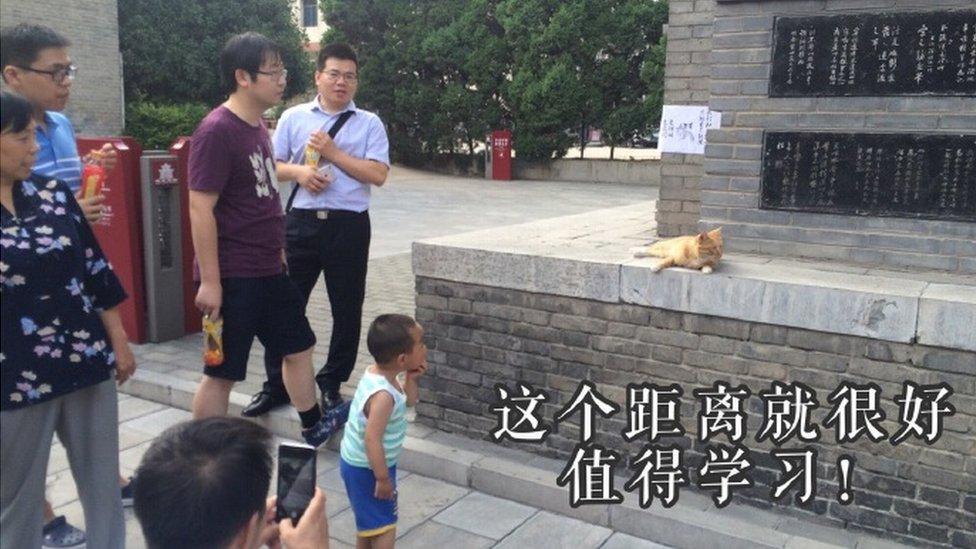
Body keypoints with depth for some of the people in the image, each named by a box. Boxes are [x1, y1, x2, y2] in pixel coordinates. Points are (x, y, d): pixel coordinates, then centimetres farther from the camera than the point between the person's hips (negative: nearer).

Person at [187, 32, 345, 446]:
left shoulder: (259, 127, 10)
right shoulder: (216, 131, -17)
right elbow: (201, 209, -20)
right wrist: (209, 281, -21)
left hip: (268, 271, 9)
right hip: (232, 276, -9)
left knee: (298, 346, 19)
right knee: (221, 372, 2)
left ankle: (313, 427, 37)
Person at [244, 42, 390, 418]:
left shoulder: (369, 123, 4)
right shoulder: (293, 117, 8)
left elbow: (378, 175, -7)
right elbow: (273, 166, 9)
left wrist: (333, 152, -12)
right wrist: (299, 171, -11)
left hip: (348, 226, -1)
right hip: (302, 222, 1)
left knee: (347, 310, 7)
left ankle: (331, 384, 25)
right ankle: (276, 384, 21)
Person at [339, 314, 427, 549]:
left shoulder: (377, 374, -4)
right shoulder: (383, 395, -33)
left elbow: (409, 401, 10)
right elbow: (372, 439, -33)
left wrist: (410, 378, -8)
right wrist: (383, 478, -25)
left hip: (360, 463, 10)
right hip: (366, 468, -10)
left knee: (368, 519, 26)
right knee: (384, 525, 3)